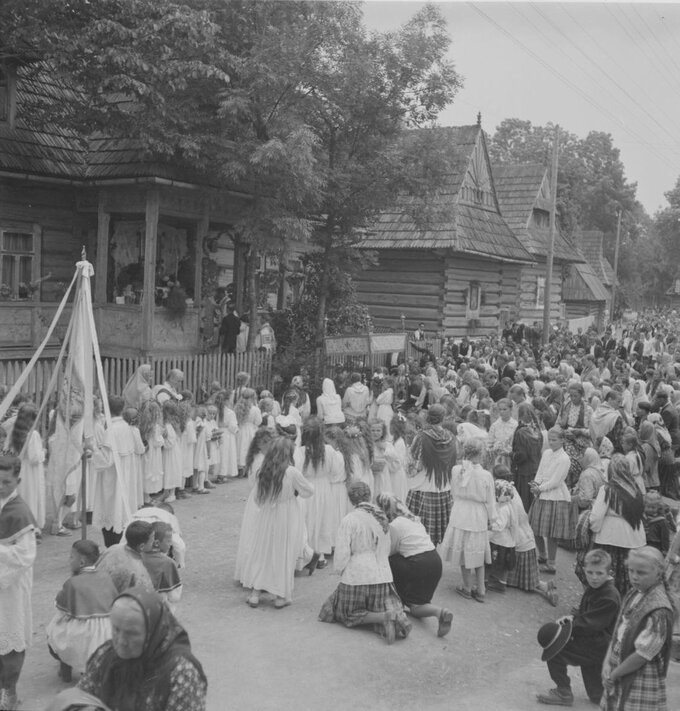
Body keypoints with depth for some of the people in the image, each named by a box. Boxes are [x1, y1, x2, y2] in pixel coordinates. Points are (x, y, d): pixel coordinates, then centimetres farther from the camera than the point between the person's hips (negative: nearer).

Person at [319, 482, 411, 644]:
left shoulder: (349, 520, -13)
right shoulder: (382, 517, 4)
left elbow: (342, 553, -13)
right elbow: (386, 550, 11)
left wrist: (340, 570, 6)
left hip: (356, 577, -5)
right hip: (382, 575, 5)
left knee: (349, 615, 13)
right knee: (390, 606, 23)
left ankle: (384, 618, -13)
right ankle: (395, 618, -14)